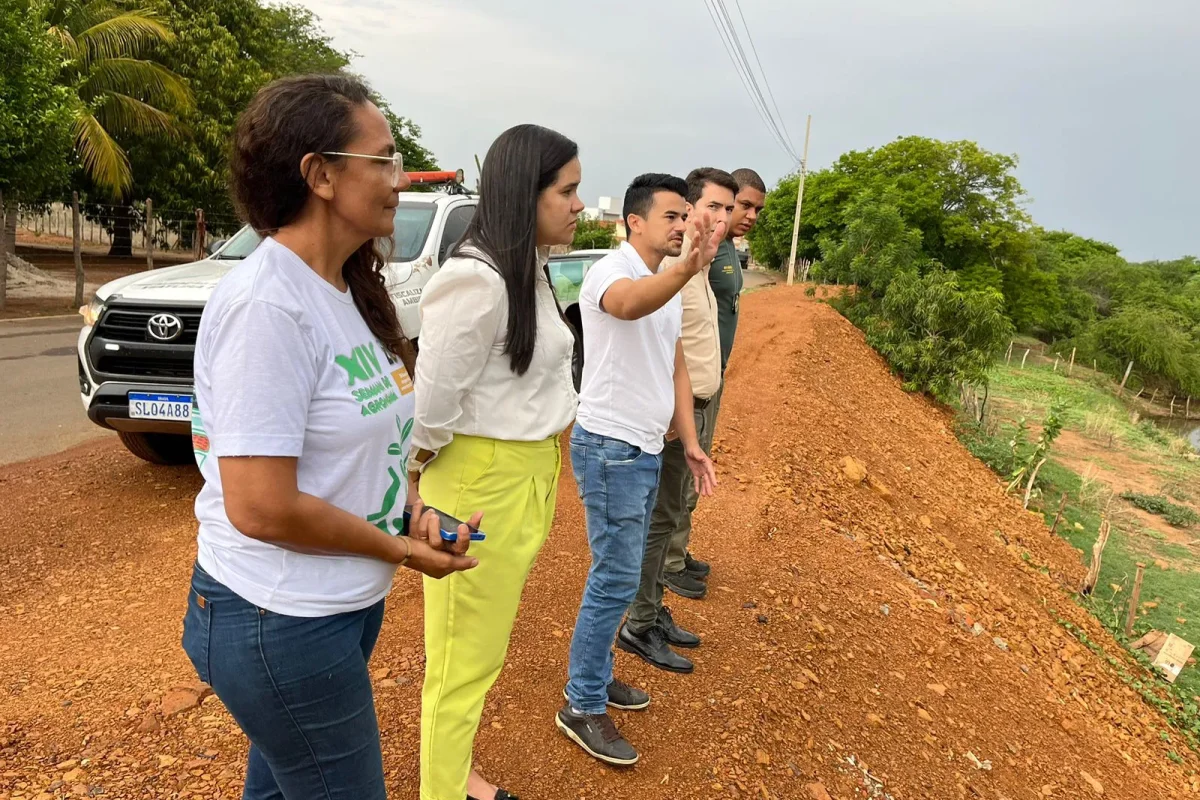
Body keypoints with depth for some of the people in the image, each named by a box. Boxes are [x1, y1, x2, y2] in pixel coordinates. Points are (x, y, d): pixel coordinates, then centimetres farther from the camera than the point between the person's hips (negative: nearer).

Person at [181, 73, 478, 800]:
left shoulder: (349, 289, 4)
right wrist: (398, 548, -14)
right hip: (280, 622, -8)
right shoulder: (268, 305, -24)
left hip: (345, 602, 8)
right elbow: (261, 508, -26)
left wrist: (413, 507, -4)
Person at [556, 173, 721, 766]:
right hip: (609, 448, -9)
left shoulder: (665, 286, 13)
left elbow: (676, 367, 17)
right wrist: (689, 267, -58)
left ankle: (595, 675, 34)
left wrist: (690, 442, 12)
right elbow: (629, 304, -41)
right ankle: (582, 707, 13)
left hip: (646, 449, 9)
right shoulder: (609, 270, -15)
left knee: (620, 574, 17)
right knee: (615, 579, -3)